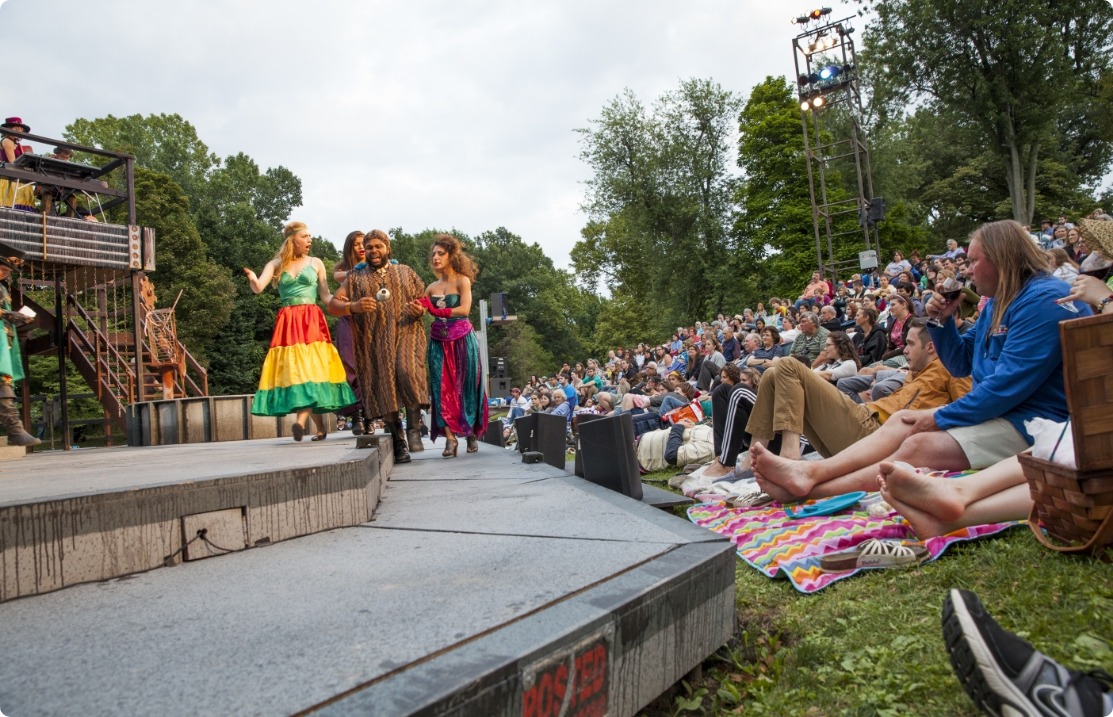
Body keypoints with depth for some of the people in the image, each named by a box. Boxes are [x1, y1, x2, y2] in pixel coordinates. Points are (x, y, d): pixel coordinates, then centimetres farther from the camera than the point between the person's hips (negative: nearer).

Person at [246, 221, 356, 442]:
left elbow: (325, 296, 7)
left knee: (310, 367, -16)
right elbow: (258, 288, -3)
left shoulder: (315, 263, 10)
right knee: (293, 370, -1)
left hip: (311, 321, -1)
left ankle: (301, 420, -26)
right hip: (287, 324, 1)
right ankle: (320, 427, 7)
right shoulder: (276, 264, 10)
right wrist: (252, 278, -26)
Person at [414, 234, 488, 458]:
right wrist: (417, 308, -14)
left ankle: (471, 433, 15)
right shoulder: (432, 287, 12)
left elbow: (464, 309, -13)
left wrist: (436, 311, -14)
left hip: (462, 339, -3)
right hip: (439, 341, 4)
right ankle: (450, 437, -3)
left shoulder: (462, 280, 0)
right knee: (443, 388, -4)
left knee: (466, 387, 3)